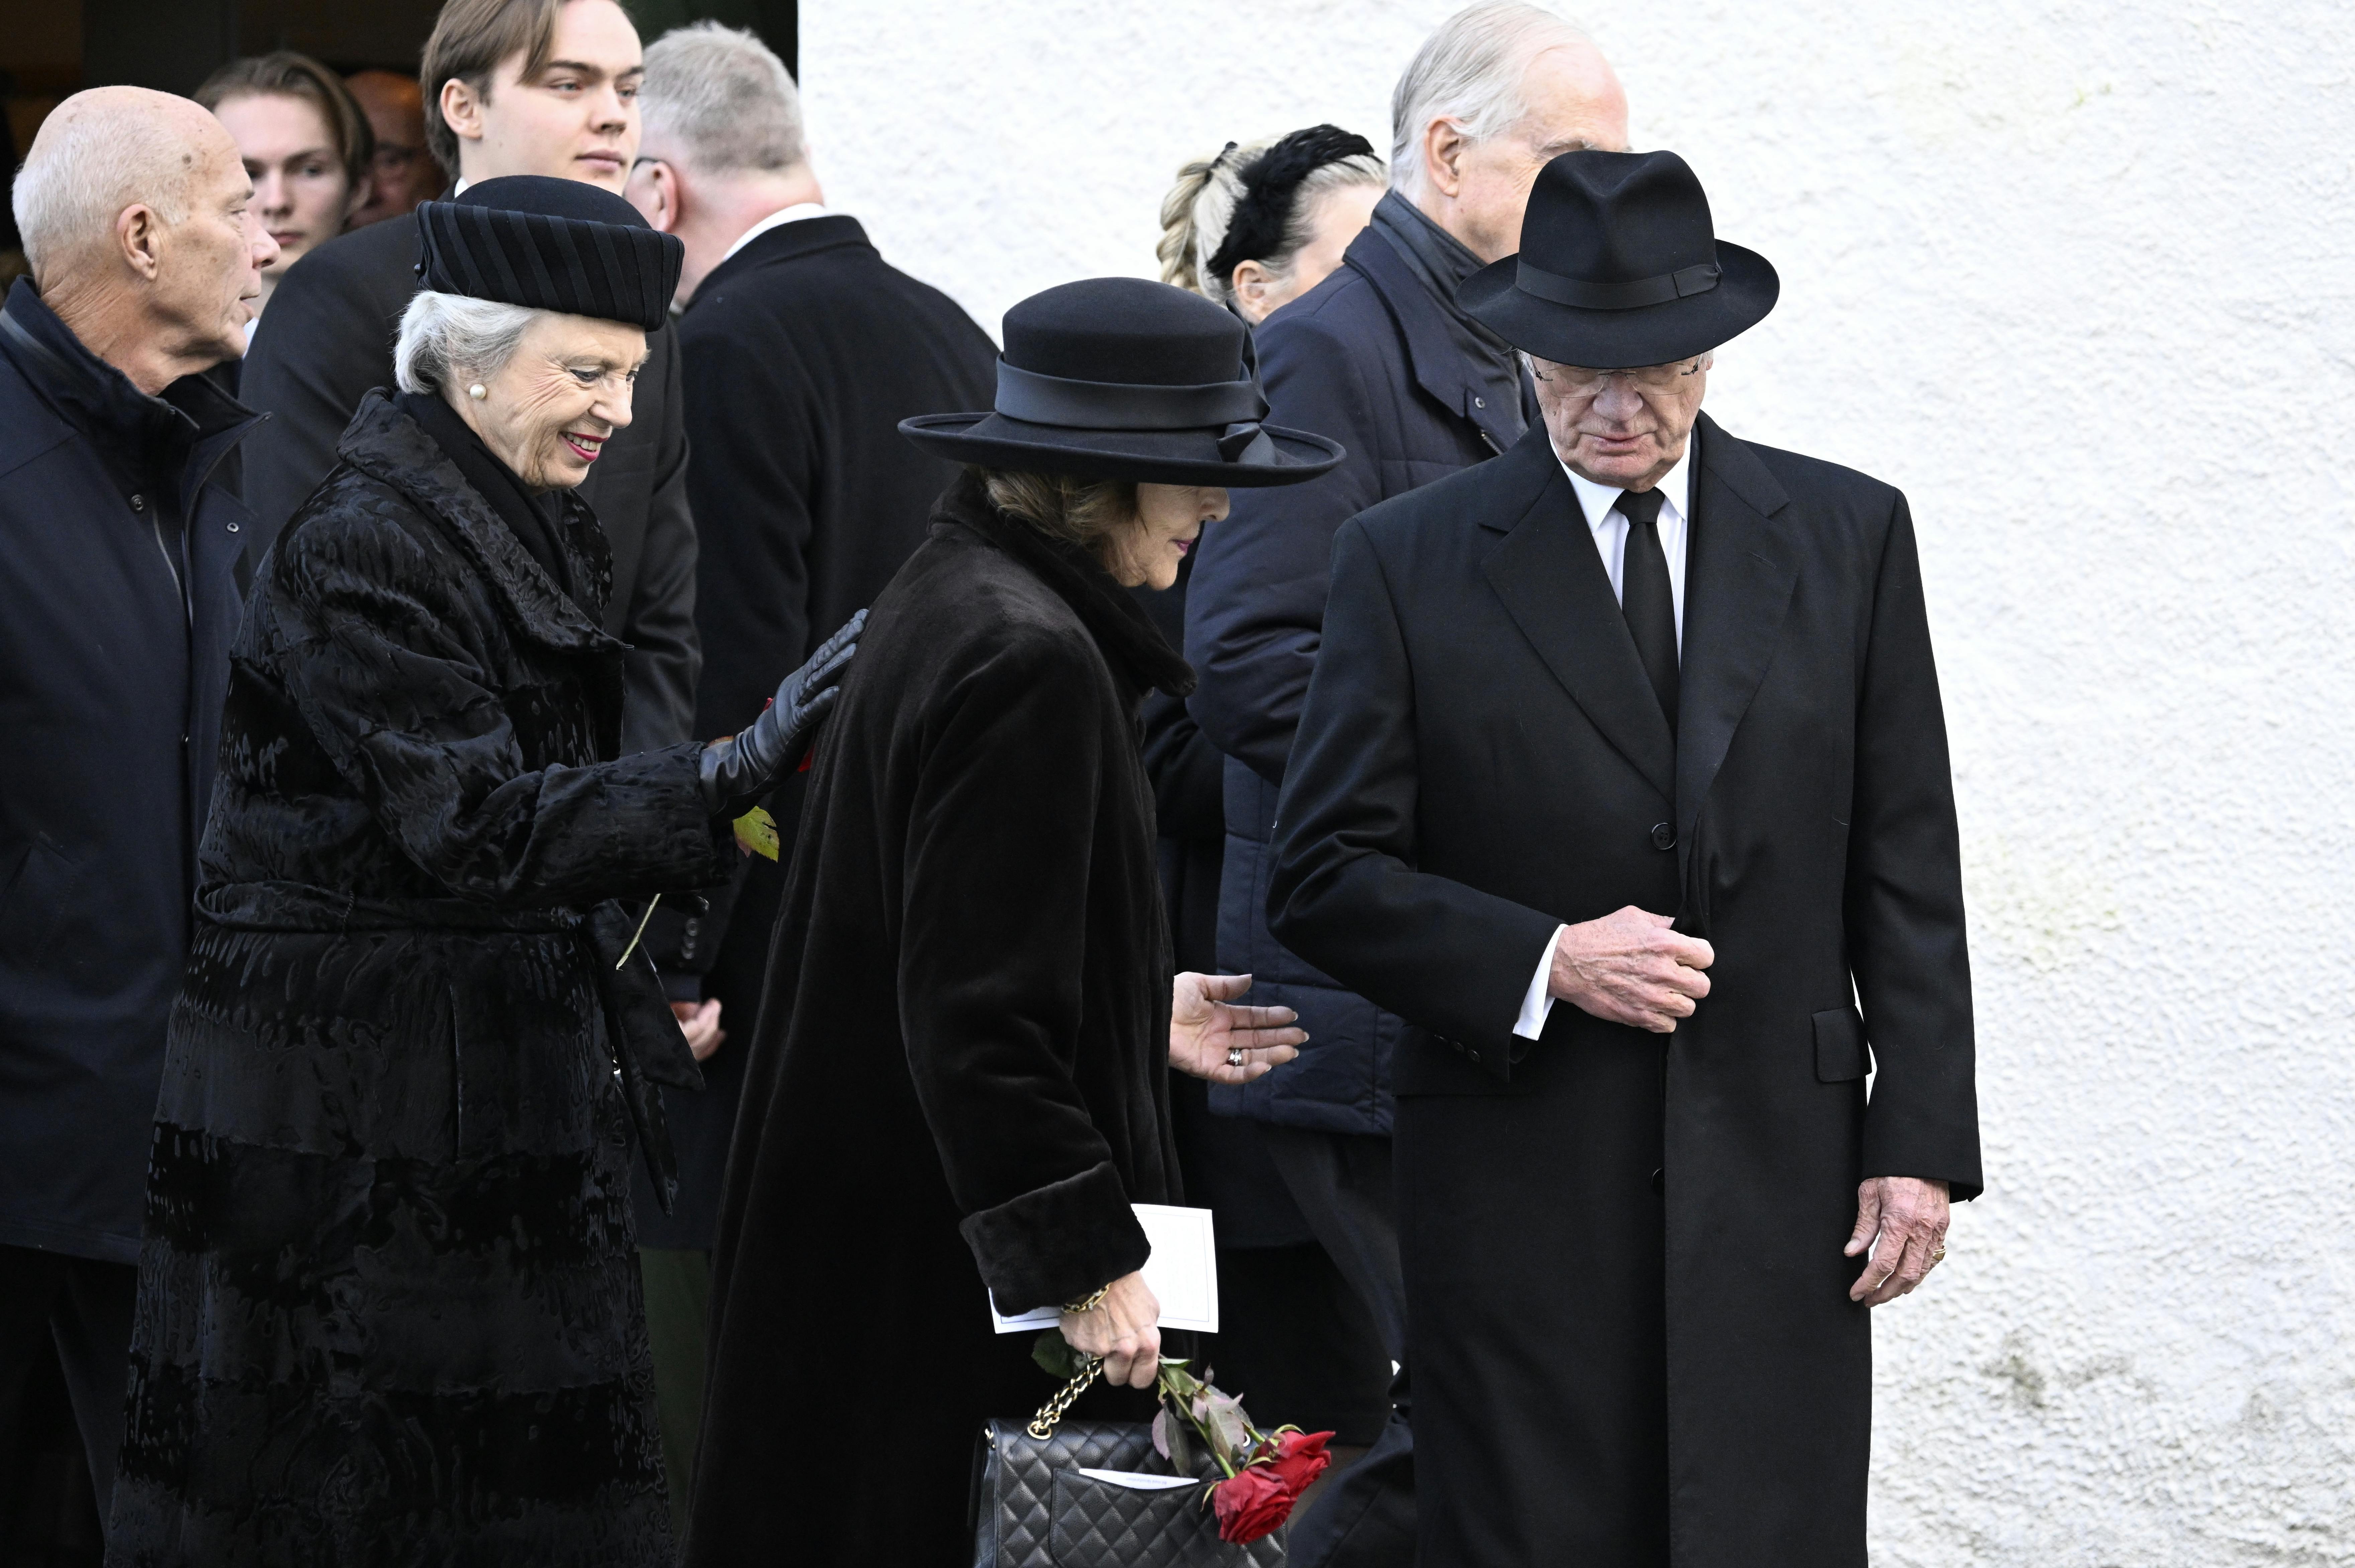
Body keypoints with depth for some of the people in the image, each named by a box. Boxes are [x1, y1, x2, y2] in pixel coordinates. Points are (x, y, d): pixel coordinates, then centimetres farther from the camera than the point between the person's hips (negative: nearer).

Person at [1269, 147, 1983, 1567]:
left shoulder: (1847, 535, 7)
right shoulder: (1409, 562, 1)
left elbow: (1907, 867, 7)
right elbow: (1327, 877, 1)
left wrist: (1921, 1141, 0)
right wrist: (1544, 961, -14)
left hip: (1780, 1179, 1)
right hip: (1522, 1178, -1)